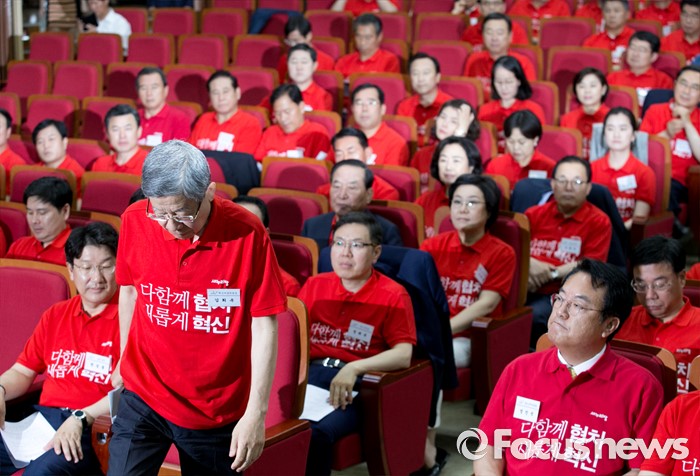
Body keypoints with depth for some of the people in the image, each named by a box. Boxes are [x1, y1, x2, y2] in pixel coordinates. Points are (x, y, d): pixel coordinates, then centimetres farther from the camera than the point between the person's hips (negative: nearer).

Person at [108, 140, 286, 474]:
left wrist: (256, 413, -12)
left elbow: (264, 325, -11)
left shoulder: (247, 234, -17)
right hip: (143, 396, 2)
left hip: (218, 408, -1)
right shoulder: (135, 221, -8)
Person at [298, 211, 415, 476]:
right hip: (311, 373, 3)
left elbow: (403, 355, -6)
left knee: (314, 433, -35)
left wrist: (354, 368, -21)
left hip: (358, 384, -3)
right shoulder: (315, 285, 20)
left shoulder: (392, 295, 5)